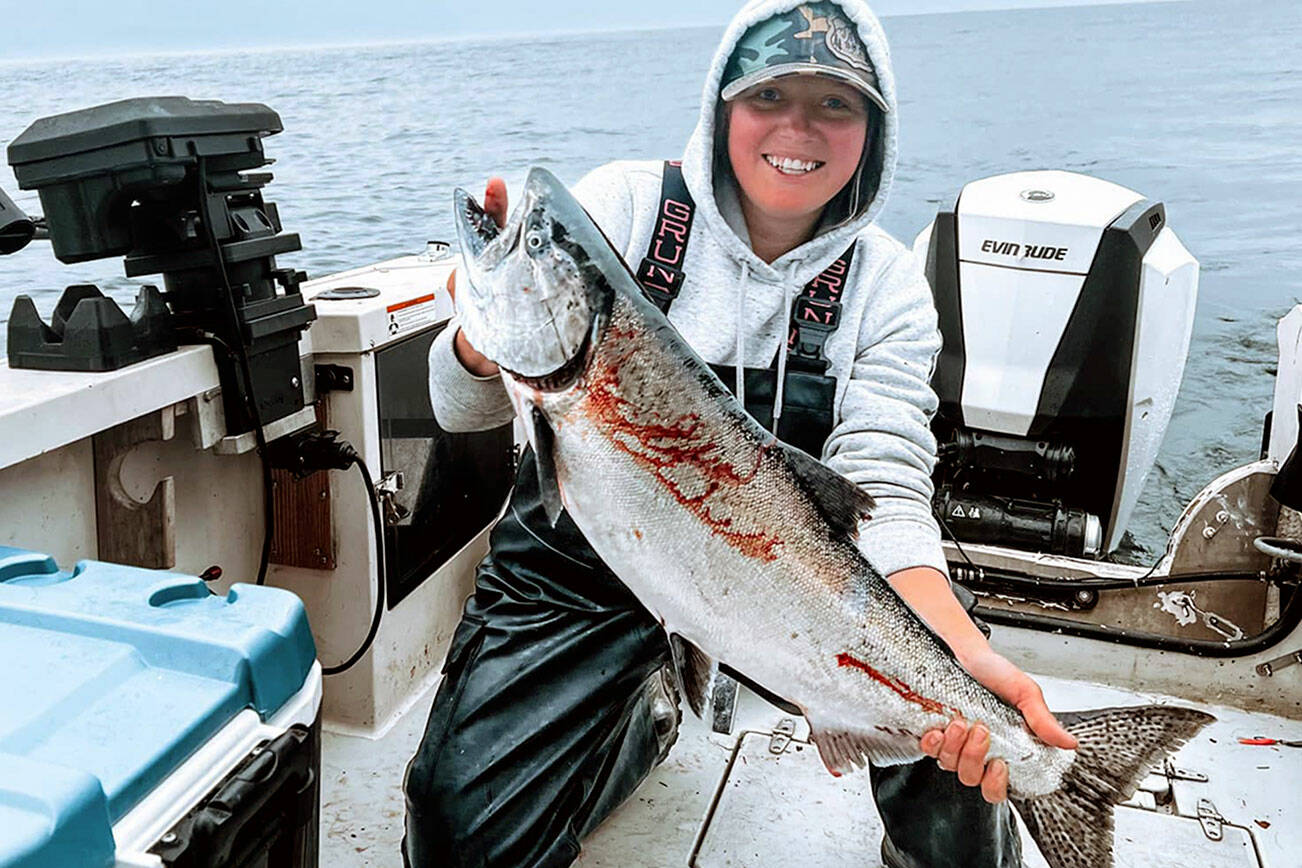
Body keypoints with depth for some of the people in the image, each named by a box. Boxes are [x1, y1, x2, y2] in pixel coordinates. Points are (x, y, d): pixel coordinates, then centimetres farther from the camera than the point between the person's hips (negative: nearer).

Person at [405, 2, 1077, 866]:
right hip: (579, 569, 0)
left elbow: (882, 492, -16)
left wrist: (962, 651, -36)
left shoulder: (884, 283, -6)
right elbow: (464, 410, -13)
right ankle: (643, 712, 16)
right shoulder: (625, 204, -10)